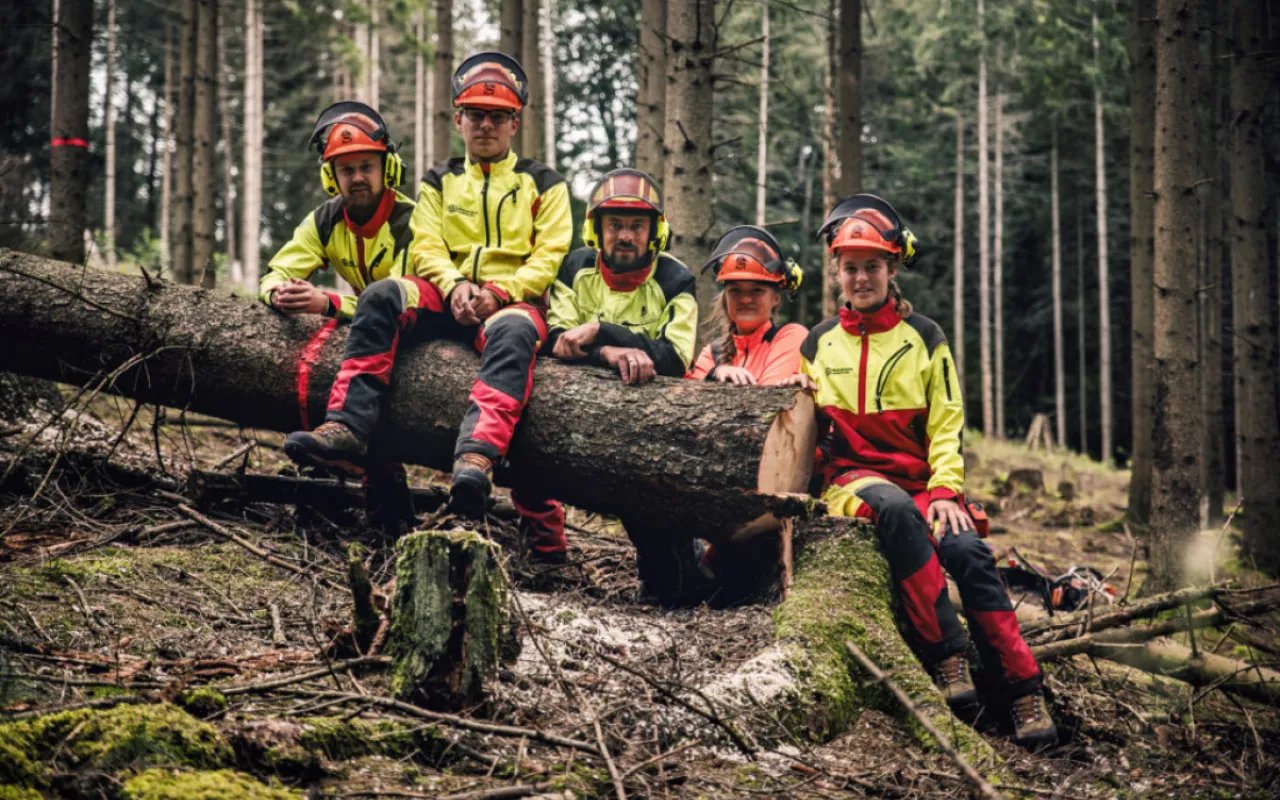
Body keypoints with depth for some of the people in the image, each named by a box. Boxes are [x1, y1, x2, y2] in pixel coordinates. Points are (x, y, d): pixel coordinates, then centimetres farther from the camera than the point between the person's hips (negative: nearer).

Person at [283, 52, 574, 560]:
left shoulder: (542, 185, 16)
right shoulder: (439, 183, 24)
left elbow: (550, 259, 3)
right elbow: (426, 248, 9)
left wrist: (498, 291, -14)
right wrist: (454, 285, -13)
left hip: (514, 299, -3)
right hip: (450, 297, 3)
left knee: (512, 333, -41)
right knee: (382, 296, -28)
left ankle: (476, 458, -63)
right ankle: (347, 428, -41)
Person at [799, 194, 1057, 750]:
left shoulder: (924, 338, 11)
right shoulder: (818, 345, 14)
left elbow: (947, 425, 6)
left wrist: (945, 491, -8)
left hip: (922, 480, 1)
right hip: (853, 480, -1)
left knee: (968, 553, -28)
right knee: (896, 509, -38)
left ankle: (1024, 694, -25)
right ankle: (946, 656, -39)